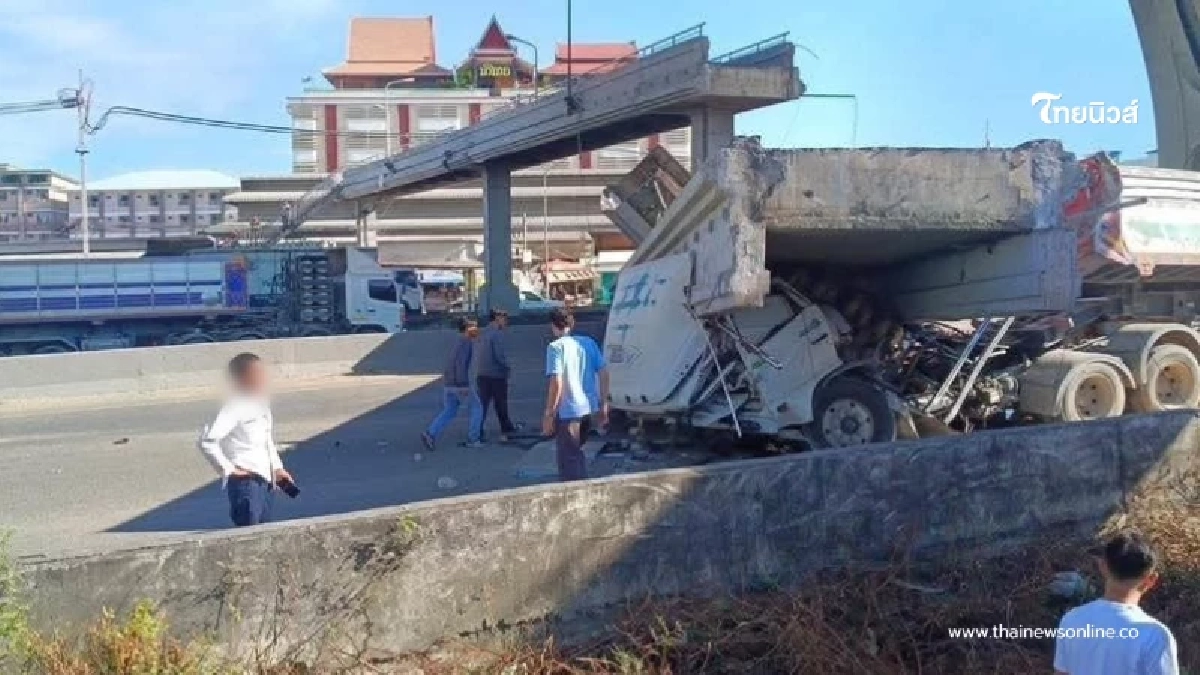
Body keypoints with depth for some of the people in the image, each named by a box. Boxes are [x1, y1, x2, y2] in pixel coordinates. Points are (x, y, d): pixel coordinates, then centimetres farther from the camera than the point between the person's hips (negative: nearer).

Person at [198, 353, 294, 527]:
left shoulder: (261, 403, 14)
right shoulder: (235, 406, -13)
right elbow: (207, 440, -24)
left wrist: (277, 468, 17)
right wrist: (228, 469, -17)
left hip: (265, 481, 9)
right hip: (245, 482, -9)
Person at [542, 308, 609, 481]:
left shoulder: (555, 347, -11)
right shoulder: (588, 342, 6)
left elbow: (556, 382, -19)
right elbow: (604, 373, 6)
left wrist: (549, 414, -13)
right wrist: (604, 403, 13)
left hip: (568, 411, -7)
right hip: (588, 408, 7)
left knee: (568, 459, 5)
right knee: (576, 452, 25)